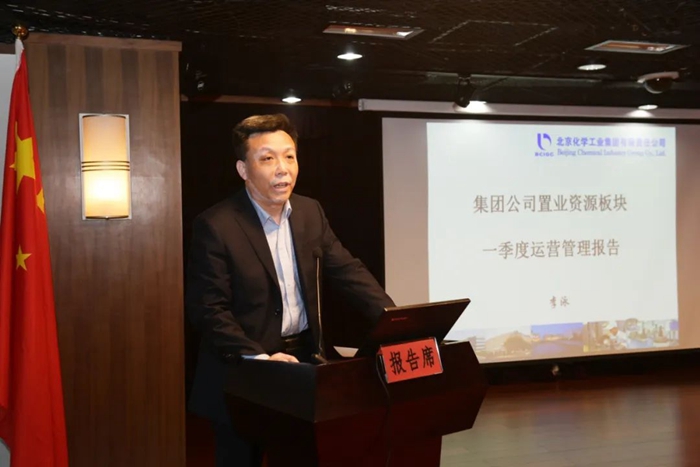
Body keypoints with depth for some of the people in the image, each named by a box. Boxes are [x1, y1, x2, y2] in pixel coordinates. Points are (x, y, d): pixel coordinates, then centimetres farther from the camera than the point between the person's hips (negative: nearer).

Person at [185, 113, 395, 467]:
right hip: (242, 372, -5)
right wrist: (258, 358, -25)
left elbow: (346, 270, 4)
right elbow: (208, 310, -17)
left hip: (302, 358, 6)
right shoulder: (216, 226, -16)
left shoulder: (310, 212, 2)